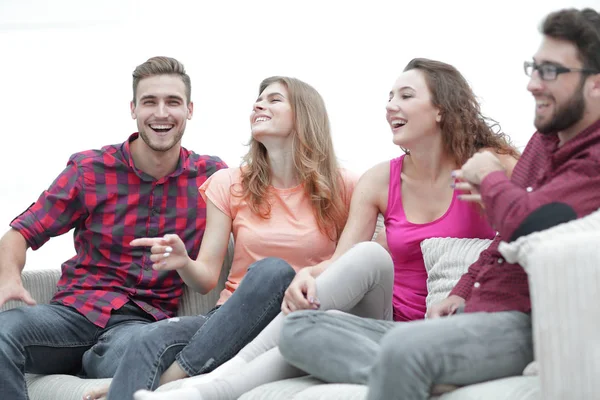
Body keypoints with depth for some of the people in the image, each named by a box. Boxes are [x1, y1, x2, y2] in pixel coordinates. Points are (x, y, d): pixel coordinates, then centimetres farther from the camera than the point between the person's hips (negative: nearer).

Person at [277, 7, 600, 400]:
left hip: (520, 323, -10)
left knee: (405, 347, -42)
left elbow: (527, 223, -27)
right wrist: (462, 292, 12)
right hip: (470, 313, 10)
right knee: (299, 329, -4)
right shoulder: (544, 139, 20)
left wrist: (490, 177, -5)